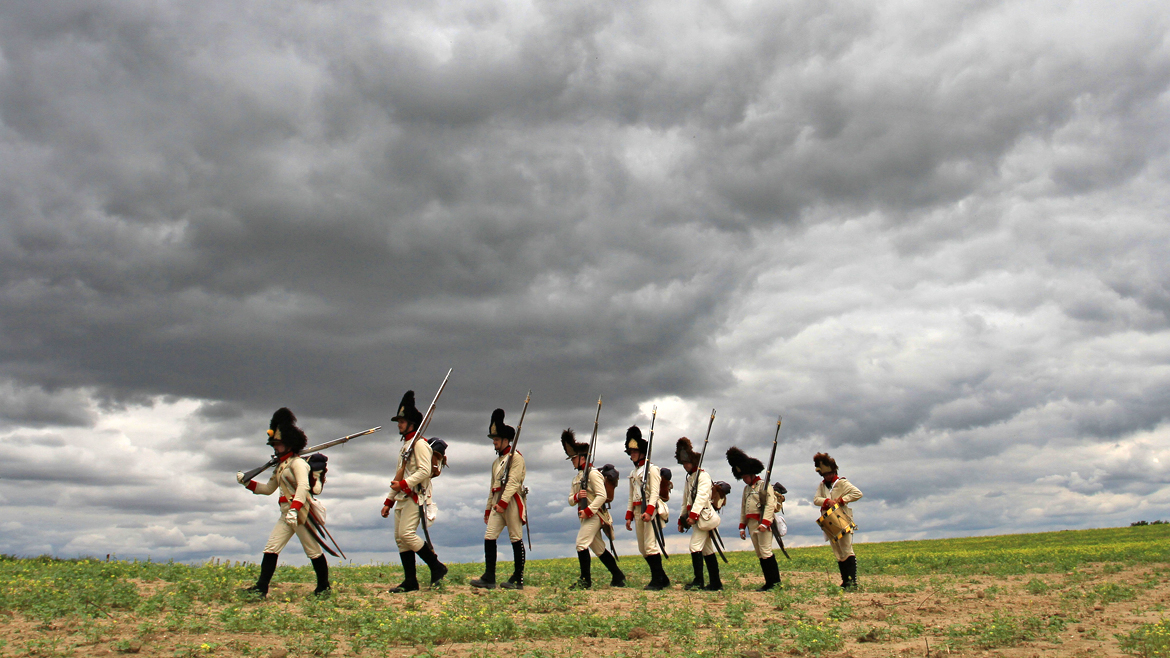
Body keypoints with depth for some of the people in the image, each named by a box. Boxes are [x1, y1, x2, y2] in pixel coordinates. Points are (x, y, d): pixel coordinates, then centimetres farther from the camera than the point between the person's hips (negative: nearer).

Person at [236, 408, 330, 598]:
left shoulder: (297, 463, -10)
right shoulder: (280, 466, 19)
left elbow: (303, 486, -26)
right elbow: (268, 488, 26)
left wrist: (294, 509, -38)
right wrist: (246, 482, 14)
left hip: (301, 512, -9)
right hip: (287, 514, 9)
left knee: (313, 551, 1)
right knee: (271, 548, 1)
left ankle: (324, 587, 13)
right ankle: (261, 588, 1)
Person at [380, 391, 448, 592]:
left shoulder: (420, 444, -9)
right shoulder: (405, 446, 22)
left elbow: (425, 471, -20)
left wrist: (403, 484, -25)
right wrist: (388, 502, 23)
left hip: (415, 497, -10)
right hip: (402, 499, 10)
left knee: (407, 533, -19)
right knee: (400, 538, 6)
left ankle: (437, 567, -7)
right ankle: (410, 581, 9)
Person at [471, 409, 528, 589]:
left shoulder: (515, 457, -5)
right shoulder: (497, 461, 21)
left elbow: (513, 481, -16)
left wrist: (503, 501, -23)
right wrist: (488, 507, 21)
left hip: (512, 501, -8)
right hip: (497, 503, 8)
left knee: (516, 539, -1)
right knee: (489, 537, -2)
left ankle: (518, 580, 4)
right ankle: (489, 578, -1)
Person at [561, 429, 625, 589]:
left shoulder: (593, 473, -10)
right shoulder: (576, 477, 17)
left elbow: (602, 496, -18)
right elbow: (571, 500, 15)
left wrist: (588, 511, -22)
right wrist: (577, 496, -8)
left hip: (594, 515, -9)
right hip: (586, 516, 9)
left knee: (581, 543, -16)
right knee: (599, 549, 13)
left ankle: (585, 580, -11)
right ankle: (618, 577, 22)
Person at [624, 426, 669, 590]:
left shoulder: (651, 470, -6)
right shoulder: (633, 473, 18)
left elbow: (655, 493, -14)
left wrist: (648, 511, -25)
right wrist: (629, 516, 14)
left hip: (650, 510, -9)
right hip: (637, 511, 9)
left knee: (650, 545, -11)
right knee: (643, 549, 8)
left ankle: (657, 581, -5)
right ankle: (663, 579, 16)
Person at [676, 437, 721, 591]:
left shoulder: (703, 476, -8)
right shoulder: (689, 478, 18)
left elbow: (701, 496, -21)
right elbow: (685, 501, 21)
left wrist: (693, 515, -30)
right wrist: (682, 520, 18)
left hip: (704, 516, -9)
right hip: (696, 517, 9)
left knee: (695, 546, -15)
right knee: (707, 550, 8)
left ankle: (698, 581, -12)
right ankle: (716, 583, 11)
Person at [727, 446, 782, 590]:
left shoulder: (764, 485, -4)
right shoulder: (747, 488, 18)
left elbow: (770, 504, -13)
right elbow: (743, 508, 19)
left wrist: (765, 522, -22)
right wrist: (742, 526, 13)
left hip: (762, 522, -7)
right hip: (751, 523, 7)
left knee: (766, 551, -11)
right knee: (759, 554, 6)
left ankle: (775, 582, -7)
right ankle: (768, 582, 9)